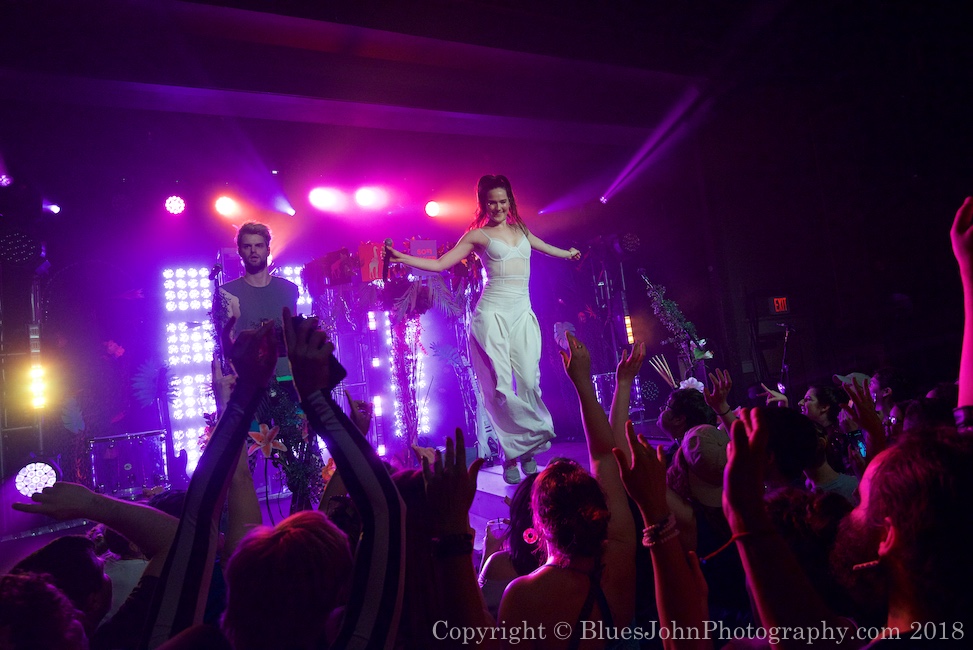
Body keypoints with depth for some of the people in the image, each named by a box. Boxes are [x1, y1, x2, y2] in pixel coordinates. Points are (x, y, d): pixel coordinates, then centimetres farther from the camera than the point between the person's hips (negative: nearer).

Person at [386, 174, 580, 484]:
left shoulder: (520, 229, 19)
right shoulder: (478, 235, 5)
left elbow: (545, 247, 40)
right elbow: (439, 264, 2)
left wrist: (567, 253, 57)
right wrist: (401, 257, -9)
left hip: (523, 313, 4)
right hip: (493, 313, -4)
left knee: (529, 383, -7)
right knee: (500, 387, -10)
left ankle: (527, 451, 7)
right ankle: (512, 456, 3)